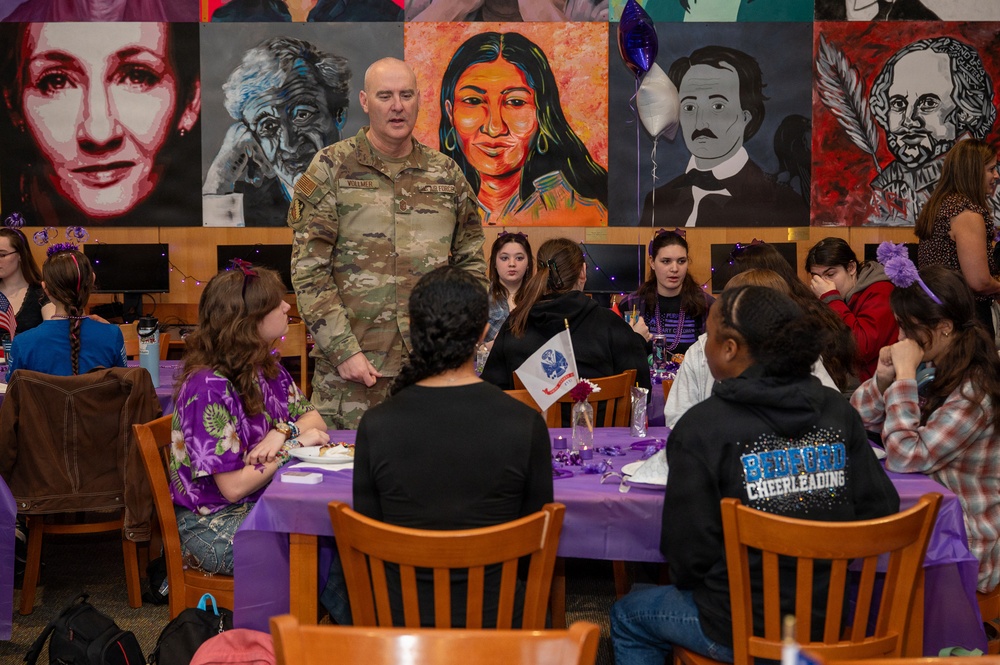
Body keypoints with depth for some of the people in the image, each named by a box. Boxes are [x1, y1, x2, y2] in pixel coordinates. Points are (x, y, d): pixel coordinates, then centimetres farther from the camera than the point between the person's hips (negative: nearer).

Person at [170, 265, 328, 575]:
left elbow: (313, 419, 10)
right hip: (211, 526, -7)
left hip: (262, 504, 7)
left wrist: (283, 432, -13)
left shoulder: (266, 368, 4)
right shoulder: (209, 388, -21)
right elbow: (233, 487, -22)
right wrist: (295, 442, -16)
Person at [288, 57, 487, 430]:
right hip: (352, 369, -3)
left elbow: (472, 262, 16)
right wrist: (343, 350, -12)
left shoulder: (446, 174, 11)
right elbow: (308, 270, -4)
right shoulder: (331, 168, 1)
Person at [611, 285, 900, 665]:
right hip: (831, 622, 6)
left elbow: (688, 553, -14)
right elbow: (880, 511, 1)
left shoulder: (701, 427, -17)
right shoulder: (839, 412, -3)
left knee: (628, 616, 24)